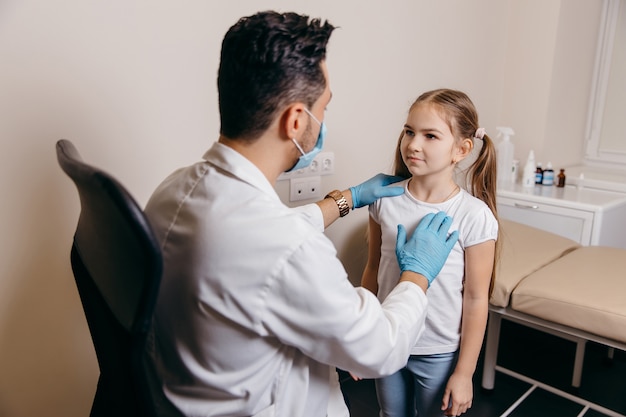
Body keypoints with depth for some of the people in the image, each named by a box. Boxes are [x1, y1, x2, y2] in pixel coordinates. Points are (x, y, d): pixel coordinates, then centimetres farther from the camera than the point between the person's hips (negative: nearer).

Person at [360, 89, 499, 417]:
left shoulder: (474, 215, -18)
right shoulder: (385, 199, -10)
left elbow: (475, 299, -11)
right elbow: (373, 270, 1)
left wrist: (464, 372, -6)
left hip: (440, 353, -2)